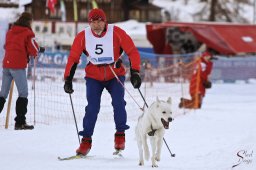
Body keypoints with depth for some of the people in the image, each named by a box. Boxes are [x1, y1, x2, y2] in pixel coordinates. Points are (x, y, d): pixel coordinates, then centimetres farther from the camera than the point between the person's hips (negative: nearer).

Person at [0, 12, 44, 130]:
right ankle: (20, 122, -5)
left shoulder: (10, 32, 13)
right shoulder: (28, 33, -6)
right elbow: (34, 50, -10)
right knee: (23, 93, 0)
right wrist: (39, 50, 12)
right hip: (18, 66, -6)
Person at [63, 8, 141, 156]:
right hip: (94, 77, 1)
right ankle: (86, 140, -2)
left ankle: (120, 134, -3)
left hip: (115, 75, -1)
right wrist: (68, 79, -7)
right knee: (92, 107, -12)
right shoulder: (83, 36, -11)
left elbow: (132, 52, -14)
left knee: (118, 103, -20)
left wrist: (135, 72, -22)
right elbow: (73, 58, -2)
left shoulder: (116, 33, -16)